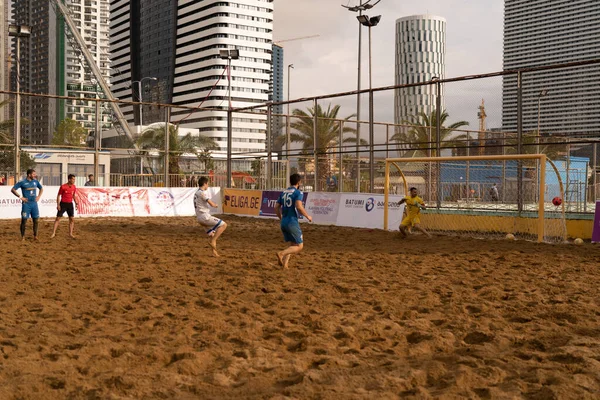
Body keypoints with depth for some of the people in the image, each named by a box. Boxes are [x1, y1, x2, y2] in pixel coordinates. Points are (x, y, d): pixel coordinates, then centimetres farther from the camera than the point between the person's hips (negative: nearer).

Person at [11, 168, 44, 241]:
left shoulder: (35, 181, 8)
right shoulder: (22, 182, -6)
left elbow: (41, 188, 25)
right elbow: (13, 189, -5)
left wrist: (39, 196, 11)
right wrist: (20, 197, -10)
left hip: (34, 203, 5)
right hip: (26, 204, -5)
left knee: (36, 220, 4)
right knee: (24, 220, -1)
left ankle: (35, 236, 14)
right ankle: (22, 237, 8)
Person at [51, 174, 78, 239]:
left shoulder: (74, 187, 3)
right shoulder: (63, 187, -12)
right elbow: (58, 196, -5)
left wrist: (76, 203, 7)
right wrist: (58, 204, -12)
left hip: (70, 204, 5)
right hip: (63, 203, -5)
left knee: (72, 219, 2)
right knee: (58, 218, -2)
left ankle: (70, 233, 12)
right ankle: (53, 233, 3)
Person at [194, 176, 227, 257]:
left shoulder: (196, 193, 17)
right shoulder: (202, 193, -14)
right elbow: (212, 204, -18)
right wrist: (216, 205, 4)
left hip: (199, 217, 10)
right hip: (204, 216, -10)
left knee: (212, 235, 20)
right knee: (224, 225, -10)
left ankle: (214, 252, 24)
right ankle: (212, 241, -13)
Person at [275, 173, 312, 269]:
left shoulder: (283, 192, 13)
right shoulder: (298, 192, -7)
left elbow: (276, 207, 12)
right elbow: (299, 207, -22)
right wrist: (307, 216, -8)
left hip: (283, 223, 7)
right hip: (292, 223, -7)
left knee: (292, 245, 18)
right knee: (299, 246, 1)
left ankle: (284, 264, 4)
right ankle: (281, 254, -19)